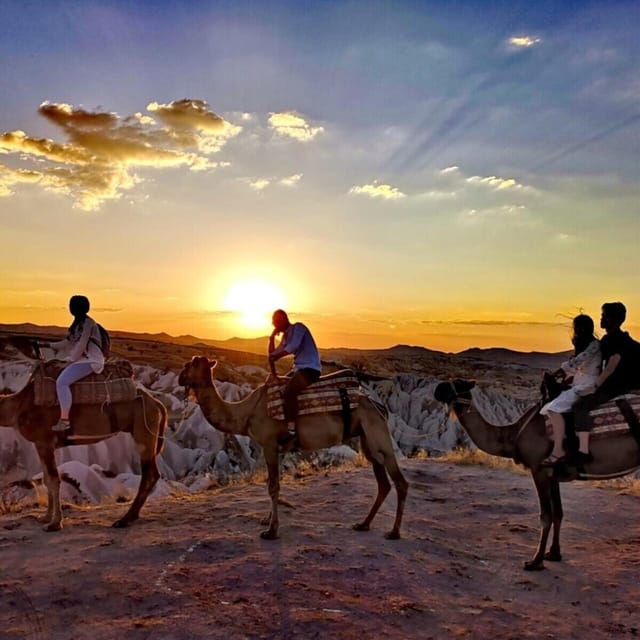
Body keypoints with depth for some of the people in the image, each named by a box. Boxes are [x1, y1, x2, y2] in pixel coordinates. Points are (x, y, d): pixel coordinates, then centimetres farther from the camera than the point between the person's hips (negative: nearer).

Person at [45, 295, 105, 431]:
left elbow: (82, 344, -19)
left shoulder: (88, 323, -14)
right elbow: (68, 342, 21)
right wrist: (49, 345, 18)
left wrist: (71, 360, -12)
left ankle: (64, 420, -24)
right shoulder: (78, 322, 15)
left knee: (61, 382, -26)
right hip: (79, 358, 11)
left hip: (89, 360, -11)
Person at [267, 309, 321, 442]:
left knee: (289, 390, -30)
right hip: (298, 368, 10)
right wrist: (272, 337, 7)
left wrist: (275, 358, -18)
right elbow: (272, 354, 16)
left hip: (311, 368, -10)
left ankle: (291, 430, -30)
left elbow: (293, 346, -24)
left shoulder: (298, 327, -8)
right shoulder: (286, 336, 17)